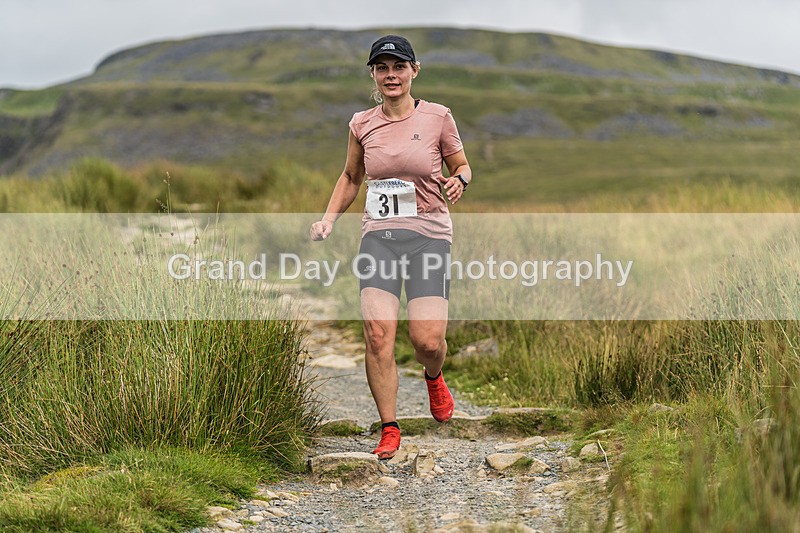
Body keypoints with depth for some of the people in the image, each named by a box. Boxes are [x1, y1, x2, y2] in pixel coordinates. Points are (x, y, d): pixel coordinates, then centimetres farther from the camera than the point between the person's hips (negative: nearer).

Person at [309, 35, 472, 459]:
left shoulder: (437, 117, 0)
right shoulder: (362, 125, 6)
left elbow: (461, 165, 12)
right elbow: (351, 177, 21)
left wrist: (459, 181, -11)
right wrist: (329, 219, 9)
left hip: (428, 234, -2)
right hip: (378, 235, 2)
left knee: (428, 339, -10)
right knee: (377, 333, -14)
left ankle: (432, 378, 28)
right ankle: (389, 430, -2)